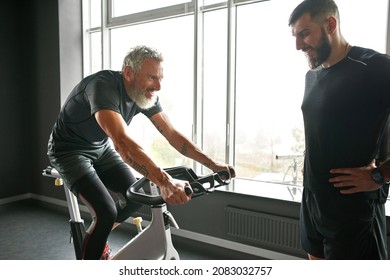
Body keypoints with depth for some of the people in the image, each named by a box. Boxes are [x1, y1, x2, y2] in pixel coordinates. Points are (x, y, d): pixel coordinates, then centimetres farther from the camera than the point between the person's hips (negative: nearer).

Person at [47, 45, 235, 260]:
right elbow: (122, 142, -48)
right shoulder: (103, 86, -34)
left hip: (101, 148, 7)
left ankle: (95, 238, 27)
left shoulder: (147, 95, -12)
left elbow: (172, 134, -12)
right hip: (69, 150, -7)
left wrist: (213, 165, -19)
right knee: (107, 212, -21)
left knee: (136, 197, 2)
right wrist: (164, 181, -59)